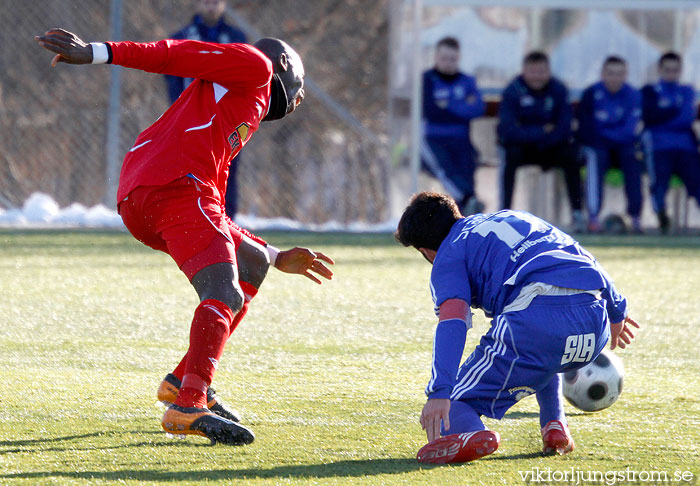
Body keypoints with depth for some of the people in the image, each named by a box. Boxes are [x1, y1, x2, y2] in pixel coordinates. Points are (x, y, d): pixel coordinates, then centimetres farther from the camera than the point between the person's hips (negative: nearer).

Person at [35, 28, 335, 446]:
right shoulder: (255, 66, 14)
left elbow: (213, 218, 37)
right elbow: (177, 55, 1)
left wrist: (277, 258, 40)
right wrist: (99, 53, -9)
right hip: (176, 188, -9)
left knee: (252, 264, 24)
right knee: (224, 297, -19)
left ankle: (184, 381, 16)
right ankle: (188, 406, -39)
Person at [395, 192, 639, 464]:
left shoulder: (449, 255, 13)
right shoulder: (515, 217, 34)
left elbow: (452, 322, -5)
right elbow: (584, 260, 37)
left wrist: (439, 392, -17)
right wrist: (616, 310, 51)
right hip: (596, 324, 7)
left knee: (453, 406, 2)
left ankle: (471, 433, -33)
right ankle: (555, 426, 23)